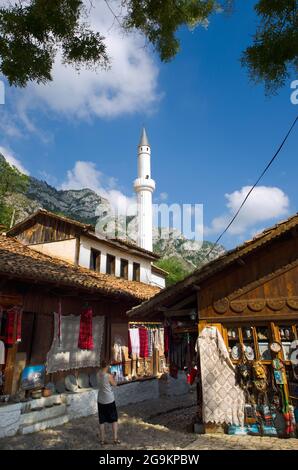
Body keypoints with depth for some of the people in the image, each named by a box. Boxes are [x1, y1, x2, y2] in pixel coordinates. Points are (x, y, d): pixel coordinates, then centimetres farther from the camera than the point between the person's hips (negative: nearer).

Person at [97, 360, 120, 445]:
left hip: (100, 401, 5)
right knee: (114, 420, 12)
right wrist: (113, 378, 11)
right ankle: (115, 439, 14)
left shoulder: (98, 374, -5)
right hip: (110, 401, -4)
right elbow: (114, 384, -5)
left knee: (101, 421, 14)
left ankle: (102, 440, 20)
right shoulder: (109, 376, -19)